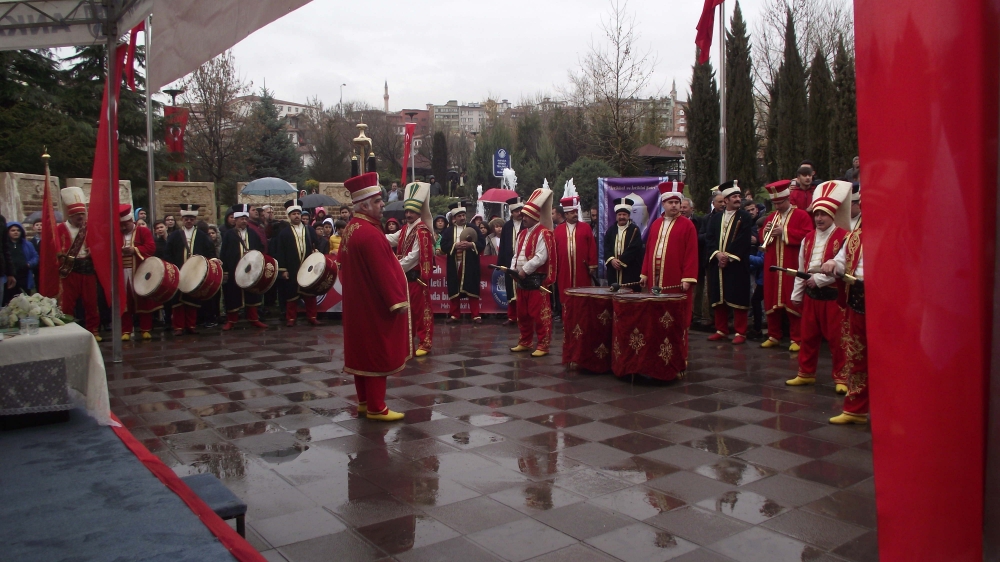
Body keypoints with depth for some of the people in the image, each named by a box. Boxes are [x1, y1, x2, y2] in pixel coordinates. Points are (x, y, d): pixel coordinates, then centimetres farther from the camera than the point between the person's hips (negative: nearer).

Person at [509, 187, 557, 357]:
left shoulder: (543, 233, -12)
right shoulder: (522, 233, 15)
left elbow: (541, 257, -20)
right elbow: (516, 254, 18)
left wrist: (525, 270, -17)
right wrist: (513, 269, 1)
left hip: (537, 280, -9)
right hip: (522, 279, 9)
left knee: (539, 313, -6)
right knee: (522, 313, 15)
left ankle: (543, 345, 1)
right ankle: (525, 342, 26)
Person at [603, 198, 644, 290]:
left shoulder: (634, 230, -1)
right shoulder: (611, 230, 13)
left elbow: (633, 249, -11)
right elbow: (606, 247, 6)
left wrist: (621, 261, -16)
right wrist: (611, 259, -12)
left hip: (630, 270, -4)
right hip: (613, 270, 4)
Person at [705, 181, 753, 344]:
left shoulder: (744, 217, 1)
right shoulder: (715, 218, 13)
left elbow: (743, 240, -9)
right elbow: (709, 238, 5)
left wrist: (728, 256, -14)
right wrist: (717, 254, -11)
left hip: (736, 265, -4)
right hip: (717, 263, 4)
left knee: (738, 299, -2)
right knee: (718, 298, 7)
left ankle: (740, 332, 5)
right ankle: (722, 330, 18)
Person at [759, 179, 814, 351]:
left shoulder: (801, 215, 0)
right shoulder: (771, 217, 17)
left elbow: (807, 236, -13)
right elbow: (762, 239, 18)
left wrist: (784, 232, -17)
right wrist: (766, 232, -4)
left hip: (791, 267, -5)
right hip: (772, 266, 5)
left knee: (792, 301, -4)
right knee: (771, 300, 7)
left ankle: (796, 339, 3)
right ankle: (774, 336, 17)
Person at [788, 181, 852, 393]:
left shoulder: (843, 237, -8)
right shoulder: (808, 238, 11)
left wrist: (819, 279, -16)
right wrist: (797, 295, 11)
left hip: (833, 295, -6)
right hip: (810, 294, 6)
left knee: (836, 337, 0)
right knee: (808, 335, 12)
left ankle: (841, 378, 10)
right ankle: (806, 373, 22)